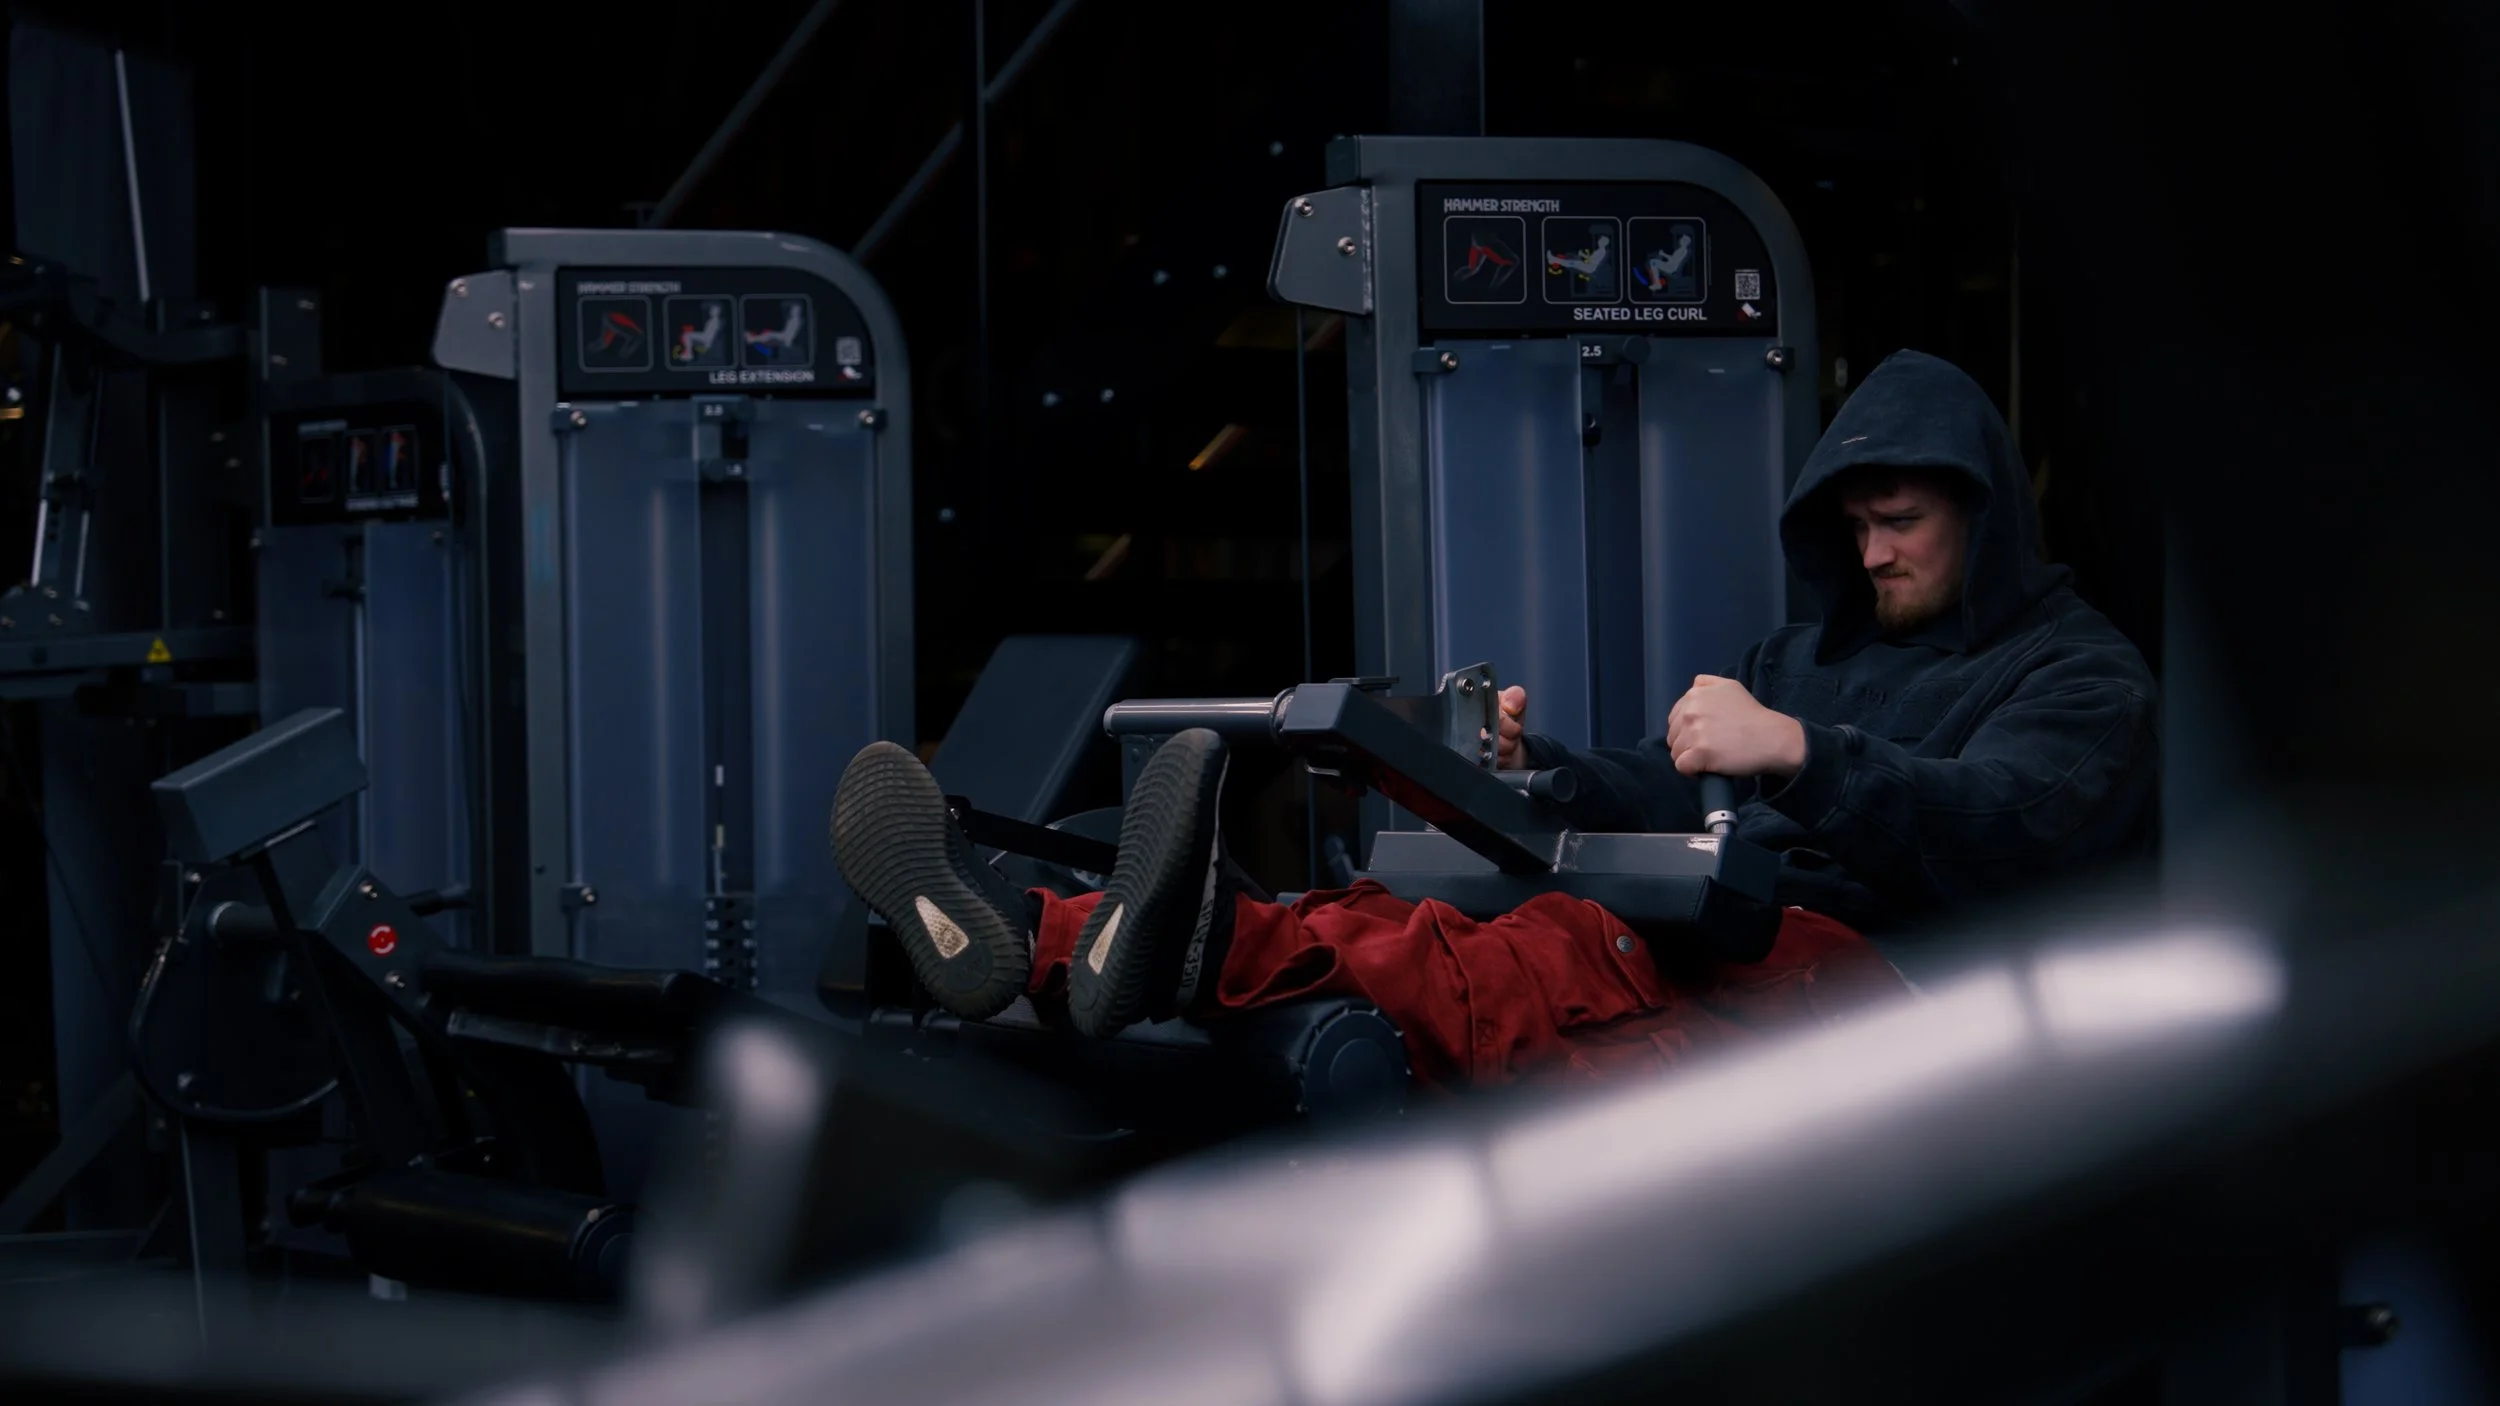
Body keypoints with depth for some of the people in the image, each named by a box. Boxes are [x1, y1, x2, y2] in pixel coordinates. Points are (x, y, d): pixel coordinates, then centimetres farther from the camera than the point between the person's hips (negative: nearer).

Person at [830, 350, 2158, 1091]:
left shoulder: (2081, 675, 10)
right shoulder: (1814, 651, 35)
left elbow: (2001, 829, -12)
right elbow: (1664, 795, 24)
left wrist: (1803, 752, -26)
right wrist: (1536, 763, 3)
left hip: (1891, 974, -7)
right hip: (1736, 945, 7)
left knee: (1578, 956, -37)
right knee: (1401, 921, -16)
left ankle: (1216, 946, -64)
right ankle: (1023, 936, -35)